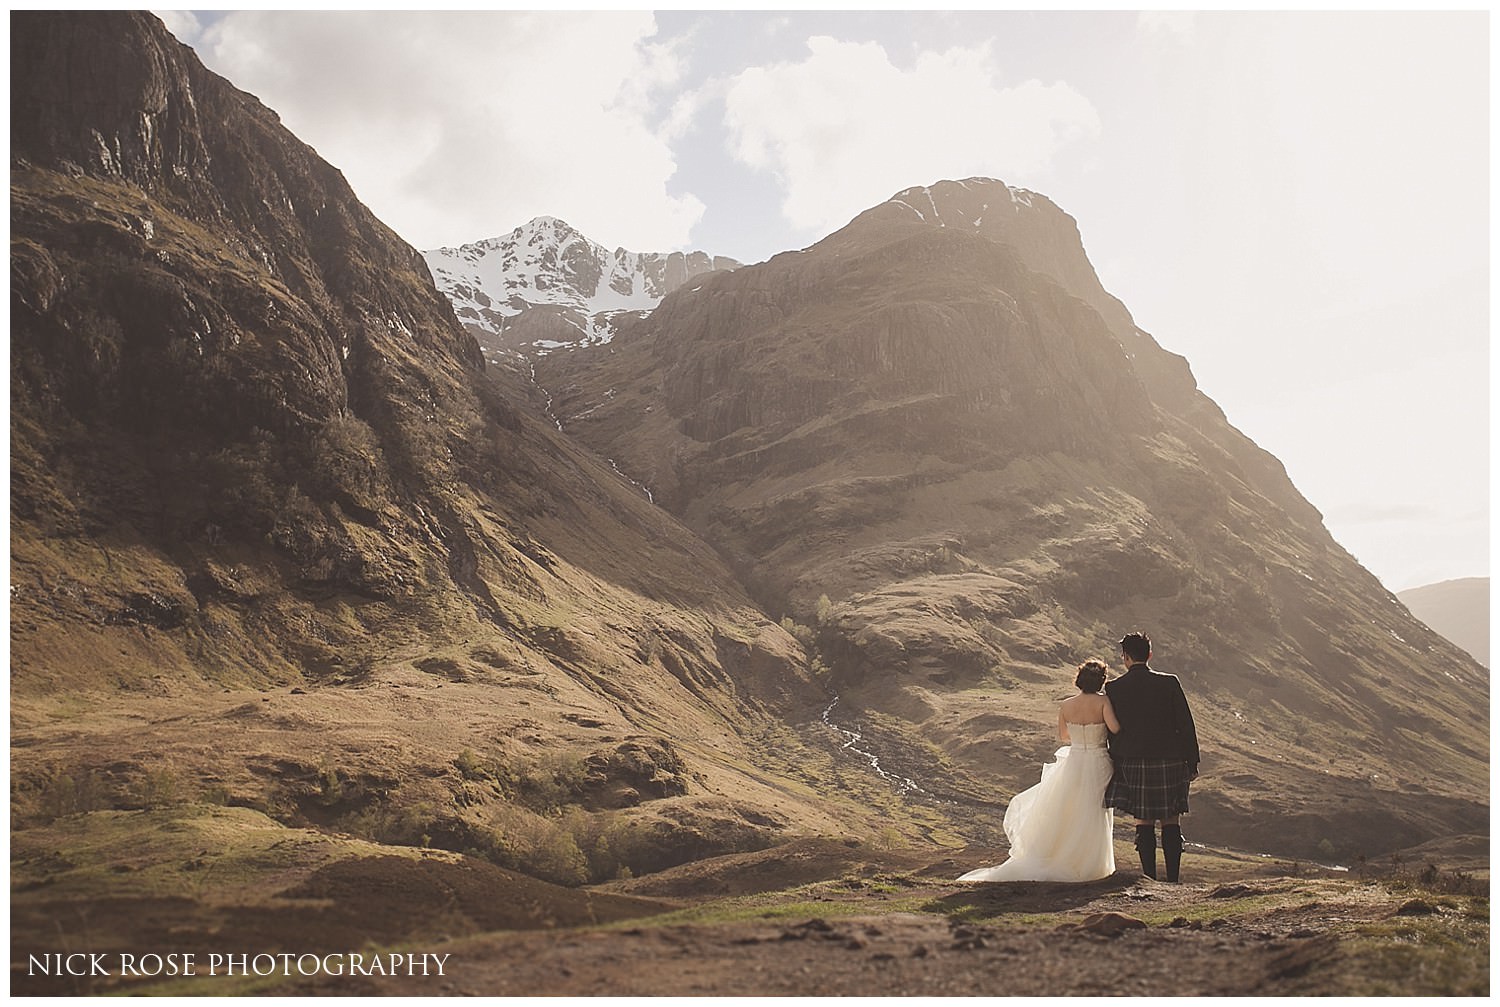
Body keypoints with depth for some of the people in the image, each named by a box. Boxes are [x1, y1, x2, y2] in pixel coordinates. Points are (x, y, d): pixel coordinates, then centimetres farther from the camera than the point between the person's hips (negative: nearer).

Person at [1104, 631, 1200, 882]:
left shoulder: (1114, 688, -4)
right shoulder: (1169, 683, -4)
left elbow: (1113, 731, 1)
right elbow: (1186, 725, -2)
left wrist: (1115, 764, 10)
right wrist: (1192, 762, 5)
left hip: (1133, 764, 0)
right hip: (1170, 762, 0)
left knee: (1143, 822, 7)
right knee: (1171, 821, 8)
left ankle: (1150, 878, 7)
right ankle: (1173, 878, 7)